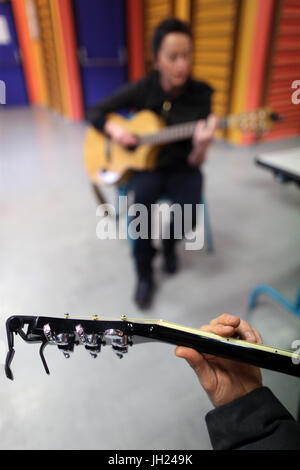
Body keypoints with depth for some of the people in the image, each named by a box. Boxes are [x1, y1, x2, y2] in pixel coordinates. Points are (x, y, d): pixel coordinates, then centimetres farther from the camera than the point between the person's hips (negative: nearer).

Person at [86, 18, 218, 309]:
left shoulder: (200, 95, -9)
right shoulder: (142, 89, -7)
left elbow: (194, 162, -13)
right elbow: (94, 112, 3)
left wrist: (201, 146, -36)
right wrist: (114, 130, -17)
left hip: (181, 168, 0)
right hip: (145, 164, 0)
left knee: (188, 218, -28)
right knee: (143, 196, -34)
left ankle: (169, 244, 12)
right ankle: (144, 274, -12)